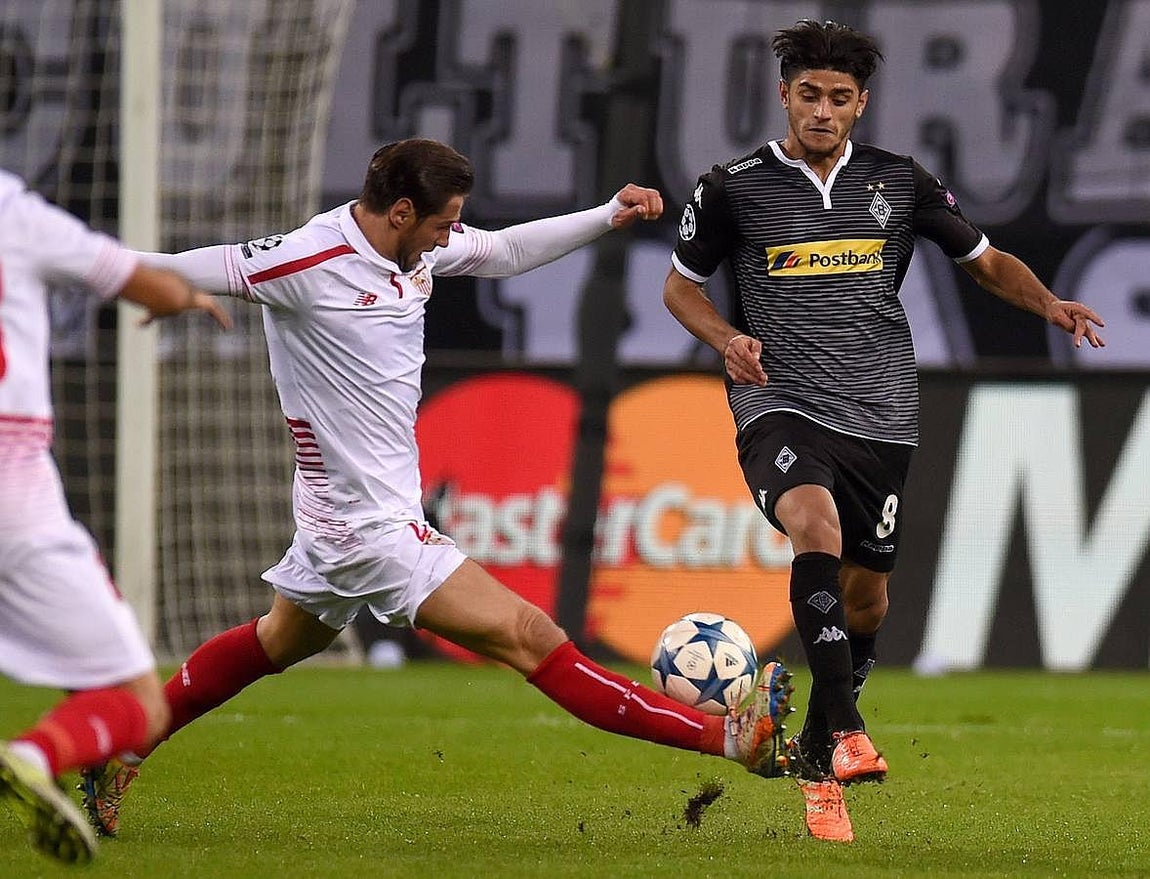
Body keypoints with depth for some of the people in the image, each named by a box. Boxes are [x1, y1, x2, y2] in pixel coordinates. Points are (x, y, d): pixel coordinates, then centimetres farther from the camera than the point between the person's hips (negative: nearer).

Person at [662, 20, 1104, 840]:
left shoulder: (900, 182, 6)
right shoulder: (734, 188, 1)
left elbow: (988, 260, 17)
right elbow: (681, 285, 14)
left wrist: (1048, 302, -3)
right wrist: (728, 338, -6)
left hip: (880, 415, 3)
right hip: (780, 404, -3)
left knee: (865, 588, 10)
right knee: (817, 525, -31)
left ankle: (817, 741, 35)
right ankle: (847, 731, -33)